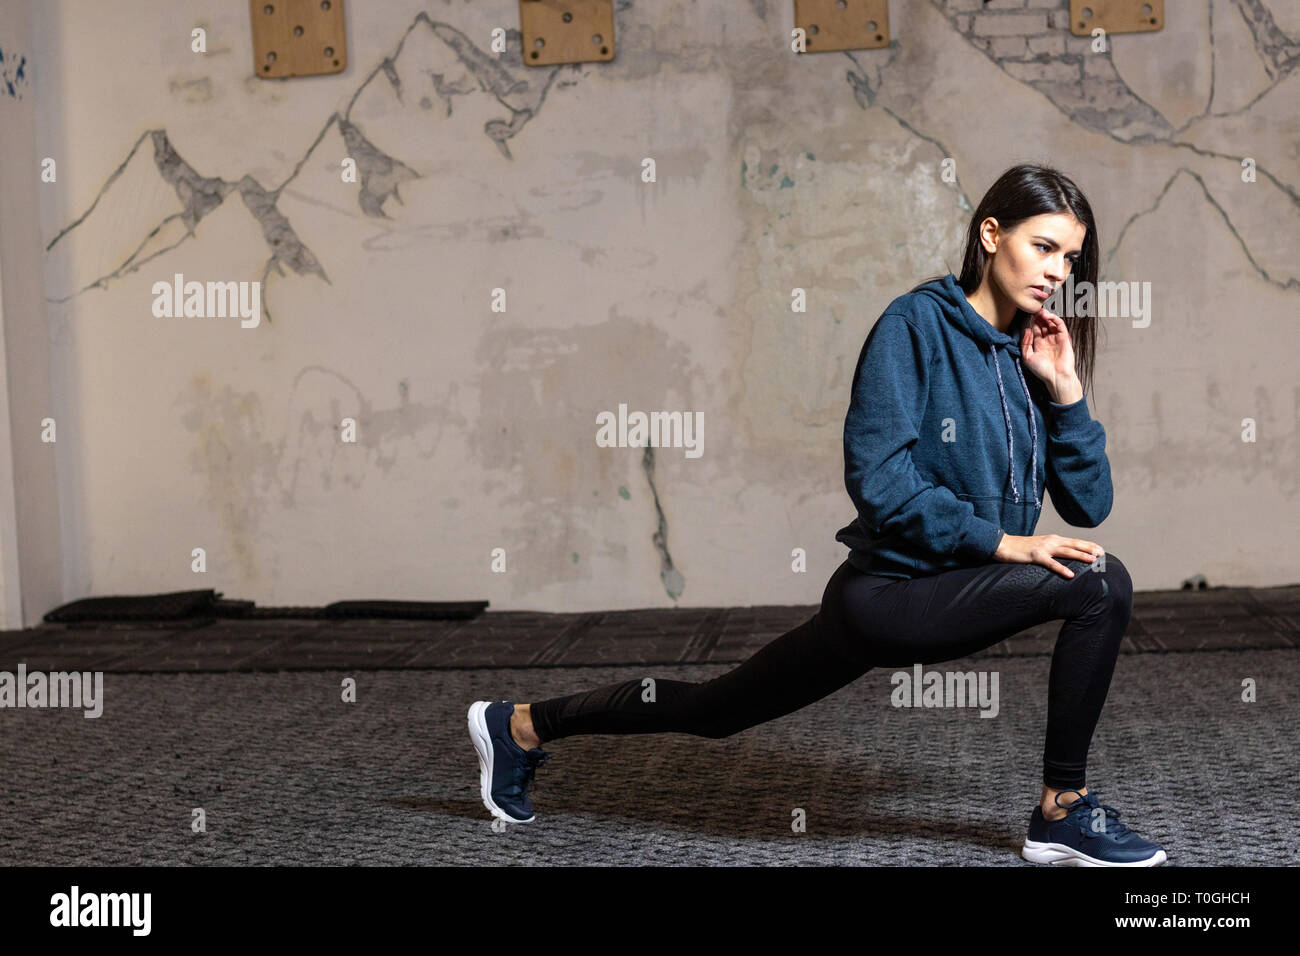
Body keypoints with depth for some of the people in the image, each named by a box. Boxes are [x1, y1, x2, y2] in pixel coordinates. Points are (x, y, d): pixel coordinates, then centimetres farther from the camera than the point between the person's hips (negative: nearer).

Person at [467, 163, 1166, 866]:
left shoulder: (1029, 355, 9)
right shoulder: (917, 323, -12)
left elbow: (1089, 505, 6)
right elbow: (878, 478, -20)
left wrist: (1065, 390, -5)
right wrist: (998, 539, -21)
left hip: (945, 591, 8)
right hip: (886, 590, -8)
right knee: (1101, 584, -18)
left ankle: (521, 726, 33)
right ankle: (1063, 812, -4)